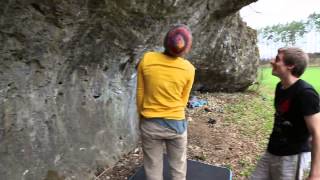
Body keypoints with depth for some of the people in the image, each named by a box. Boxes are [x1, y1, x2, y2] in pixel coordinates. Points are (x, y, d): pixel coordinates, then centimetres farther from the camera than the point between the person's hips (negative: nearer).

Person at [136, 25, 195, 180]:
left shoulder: (147, 59, -13)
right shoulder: (189, 69, -13)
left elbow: (140, 94, -5)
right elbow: (183, 100, -1)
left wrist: (142, 116, 10)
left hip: (150, 124, 1)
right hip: (176, 124, 0)